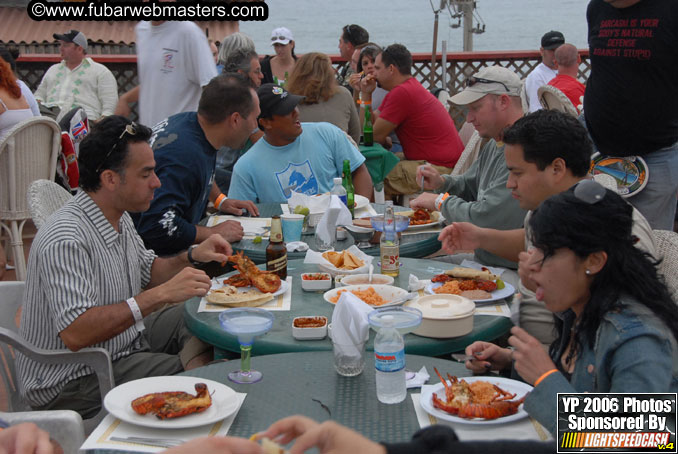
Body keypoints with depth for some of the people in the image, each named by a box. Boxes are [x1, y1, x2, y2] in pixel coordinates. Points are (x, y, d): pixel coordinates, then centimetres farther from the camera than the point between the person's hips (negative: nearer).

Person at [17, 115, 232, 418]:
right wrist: (161, 295, -34)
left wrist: (191, 256, -2)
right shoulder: (66, 240, -27)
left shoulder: (119, 217, 3)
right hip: (73, 381, -10)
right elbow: (75, 333, -35)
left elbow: (145, 273, 17)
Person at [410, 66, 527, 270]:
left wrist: (441, 201, -7)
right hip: (483, 259, 9)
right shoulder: (494, 144, 11)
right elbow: (469, 184, 26)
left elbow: (483, 220, -26)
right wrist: (442, 182, 3)